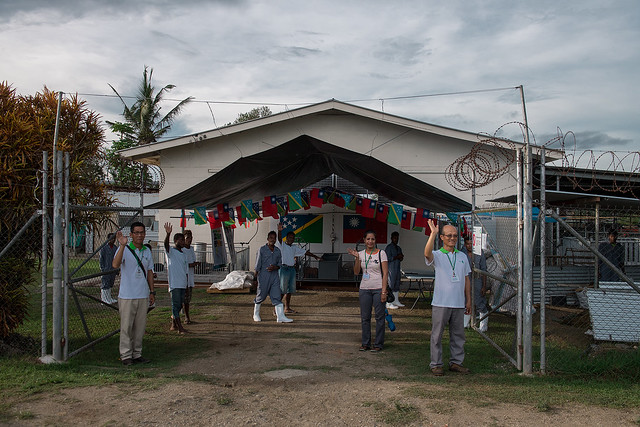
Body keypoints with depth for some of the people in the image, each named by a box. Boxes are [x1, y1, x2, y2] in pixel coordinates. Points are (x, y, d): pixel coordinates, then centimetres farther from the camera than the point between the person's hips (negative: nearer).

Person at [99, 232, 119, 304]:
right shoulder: (104, 247, -5)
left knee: (111, 284, 10)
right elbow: (101, 259, -5)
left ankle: (109, 298, 18)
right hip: (106, 269, -6)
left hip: (113, 269, 6)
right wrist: (102, 268, -11)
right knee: (105, 284, -5)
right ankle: (105, 299, -1)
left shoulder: (115, 248, 12)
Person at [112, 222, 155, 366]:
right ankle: (126, 355, 10)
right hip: (127, 295, -5)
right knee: (126, 326, 0)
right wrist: (123, 245, -33)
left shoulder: (147, 251, 11)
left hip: (143, 295, 5)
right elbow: (115, 265, -26)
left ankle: (137, 354, 20)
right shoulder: (124, 249, -7)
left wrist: (152, 292, 13)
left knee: (140, 326, 10)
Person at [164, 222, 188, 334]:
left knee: (179, 305, 11)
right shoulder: (171, 251, -2)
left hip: (183, 284, 7)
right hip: (174, 284, -7)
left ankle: (173, 324, 24)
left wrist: (186, 285, 15)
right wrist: (168, 234, -43)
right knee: (176, 305, -7)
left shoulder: (183, 255, 18)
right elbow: (166, 244, -25)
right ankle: (180, 327, -7)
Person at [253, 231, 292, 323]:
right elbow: (258, 265, -1)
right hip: (264, 276, -4)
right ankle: (256, 314, 25)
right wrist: (255, 277, -2)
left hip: (274, 276, 4)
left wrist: (275, 267, -8)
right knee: (261, 296, 7)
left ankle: (280, 316, -6)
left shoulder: (277, 251, 10)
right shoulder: (262, 250, -3)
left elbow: (280, 263, 15)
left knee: (277, 296, -3)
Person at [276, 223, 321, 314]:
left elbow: (304, 252, 23)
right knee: (282, 290, -8)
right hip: (284, 268, -7)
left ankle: (287, 308, 17)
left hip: (292, 269, 7)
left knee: (290, 289, 9)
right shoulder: (281, 246, -4)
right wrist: (279, 231, -42)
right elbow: (279, 240, -24)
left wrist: (314, 256, 23)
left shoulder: (294, 248, 17)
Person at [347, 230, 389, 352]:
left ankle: (378, 344, 11)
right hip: (364, 288, 3)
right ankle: (365, 343, 19)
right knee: (364, 317, 8)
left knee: (379, 317, 1)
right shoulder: (361, 254, 8)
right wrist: (356, 258, -10)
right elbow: (356, 272, 3)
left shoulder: (381, 253, -2)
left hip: (378, 288, -3)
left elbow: (385, 273, -5)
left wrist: (384, 291, -12)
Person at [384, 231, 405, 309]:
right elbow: (388, 258, -15)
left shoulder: (399, 248, 20)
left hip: (397, 269, 8)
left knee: (397, 285, 11)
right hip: (391, 269, -8)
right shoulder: (389, 247, -6)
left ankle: (396, 301, 19)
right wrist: (397, 257, -15)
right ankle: (389, 303, -5)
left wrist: (401, 257, 2)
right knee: (390, 285, -8)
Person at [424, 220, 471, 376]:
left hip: (458, 303, 4)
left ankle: (456, 362, 23)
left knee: (458, 334, 11)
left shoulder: (462, 257, 13)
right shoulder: (437, 255, -1)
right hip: (440, 303, -4)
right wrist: (433, 233, -33)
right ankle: (436, 364, 11)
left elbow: (466, 279, 17)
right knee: (437, 334, 1)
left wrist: (468, 300, 13)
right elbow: (427, 253, -27)